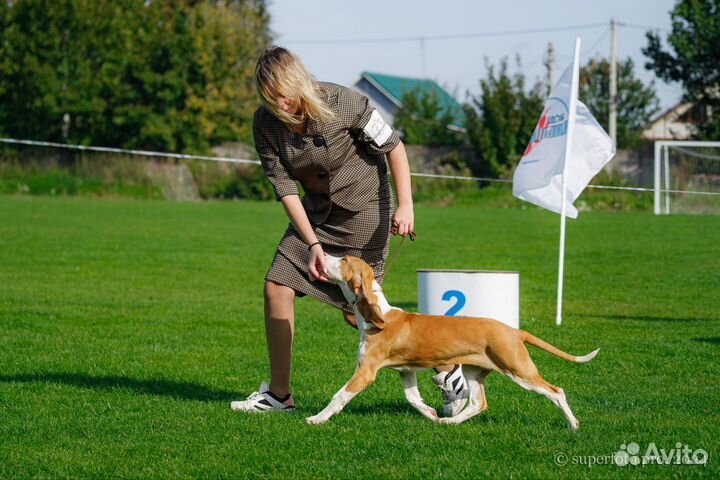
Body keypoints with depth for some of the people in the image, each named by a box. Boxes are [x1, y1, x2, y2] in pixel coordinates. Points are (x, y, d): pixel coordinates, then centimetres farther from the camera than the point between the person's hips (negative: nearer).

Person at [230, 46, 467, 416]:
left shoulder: (343, 103, -23)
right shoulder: (265, 124, -10)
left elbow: (393, 146, -13)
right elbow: (285, 188, -11)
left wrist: (405, 206, -20)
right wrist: (312, 243, -19)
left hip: (364, 209, -6)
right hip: (317, 213, 6)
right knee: (277, 286, -4)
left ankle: (447, 371, 5)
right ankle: (279, 395, 9)